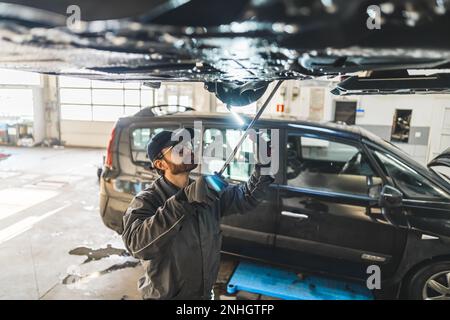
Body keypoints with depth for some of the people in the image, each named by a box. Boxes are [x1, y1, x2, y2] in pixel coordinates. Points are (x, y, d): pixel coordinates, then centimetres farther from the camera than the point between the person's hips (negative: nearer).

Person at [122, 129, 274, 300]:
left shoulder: (208, 190, -4)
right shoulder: (147, 200, -20)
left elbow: (244, 197, -5)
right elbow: (137, 243, -36)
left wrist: (263, 166, -21)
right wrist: (183, 200, -44)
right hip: (165, 296, -5)